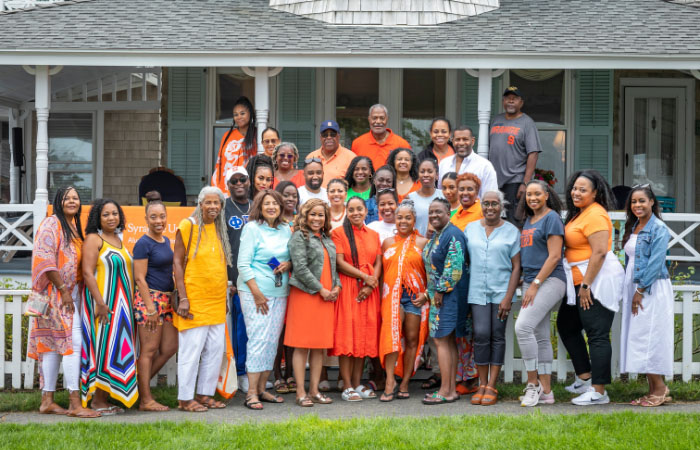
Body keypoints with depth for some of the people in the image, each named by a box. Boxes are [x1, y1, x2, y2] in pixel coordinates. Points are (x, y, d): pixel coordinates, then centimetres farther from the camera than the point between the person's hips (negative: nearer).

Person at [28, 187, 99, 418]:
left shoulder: (74, 227, 18)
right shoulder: (52, 223, -8)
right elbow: (45, 259, -16)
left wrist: (77, 290, 12)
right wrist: (63, 289, -18)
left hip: (72, 293, 9)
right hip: (56, 293, -8)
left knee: (54, 345, 9)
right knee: (72, 342, -14)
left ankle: (47, 400, 11)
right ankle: (75, 403, -16)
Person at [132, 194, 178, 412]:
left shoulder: (166, 241, 14)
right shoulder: (144, 244, -10)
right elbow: (139, 278, -13)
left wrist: (172, 299, 19)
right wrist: (150, 307, -17)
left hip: (166, 299, 9)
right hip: (149, 298, -8)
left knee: (169, 348, 9)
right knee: (149, 350, -4)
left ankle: (139, 384, 22)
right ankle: (146, 400, 2)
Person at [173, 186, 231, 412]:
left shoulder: (219, 228, 12)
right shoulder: (188, 226, -7)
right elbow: (177, 262, -9)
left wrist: (226, 289, 15)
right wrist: (183, 298, -15)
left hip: (216, 300, 7)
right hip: (194, 300, -7)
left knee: (216, 348, 8)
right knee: (191, 348, -5)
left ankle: (205, 394, 18)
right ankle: (185, 398, 3)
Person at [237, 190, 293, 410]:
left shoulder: (286, 230, 13)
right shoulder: (252, 228, -4)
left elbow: (293, 257, 22)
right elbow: (243, 264, -8)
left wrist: (288, 264, -3)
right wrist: (257, 293, -13)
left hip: (280, 293, 6)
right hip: (255, 292, -6)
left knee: (273, 340, 6)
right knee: (259, 339, -11)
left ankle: (262, 388, 14)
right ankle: (251, 393, -8)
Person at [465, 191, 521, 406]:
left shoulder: (511, 231, 3)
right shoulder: (470, 228, 11)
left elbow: (516, 267, 0)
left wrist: (508, 297, -8)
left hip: (501, 291, -1)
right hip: (478, 291, 1)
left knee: (498, 336, -1)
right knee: (481, 335, -7)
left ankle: (491, 387, 4)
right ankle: (482, 385, 3)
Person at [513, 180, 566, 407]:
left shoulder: (551, 218, -7)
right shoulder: (528, 220, 18)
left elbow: (554, 256, -14)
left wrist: (535, 284, -17)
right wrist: (526, 283, 14)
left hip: (549, 280, -9)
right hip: (531, 282, 9)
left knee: (523, 327, -20)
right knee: (541, 337, 8)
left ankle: (533, 383, -12)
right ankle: (545, 390, 11)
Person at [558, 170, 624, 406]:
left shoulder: (595, 215, -16)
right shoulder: (578, 213, 15)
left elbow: (600, 252, -22)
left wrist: (586, 285, -21)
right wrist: (581, 284, 16)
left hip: (597, 280, -11)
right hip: (581, 280, 11)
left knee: (597, 334, -8)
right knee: (566, 325, 17)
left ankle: (599, 391, -6)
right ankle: (585, 378, 25)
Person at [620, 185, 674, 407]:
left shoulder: (658, 229, -10)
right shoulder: (632, 227, 15)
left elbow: (655, 262, -16)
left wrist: (640, 291, -17)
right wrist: (629, 289, 12)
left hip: (652, 289, -8)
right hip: (634, 287, 8)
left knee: (648, 336, -10)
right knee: (636, 337, 6)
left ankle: (660, 388, -2)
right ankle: (653, 389, 10)